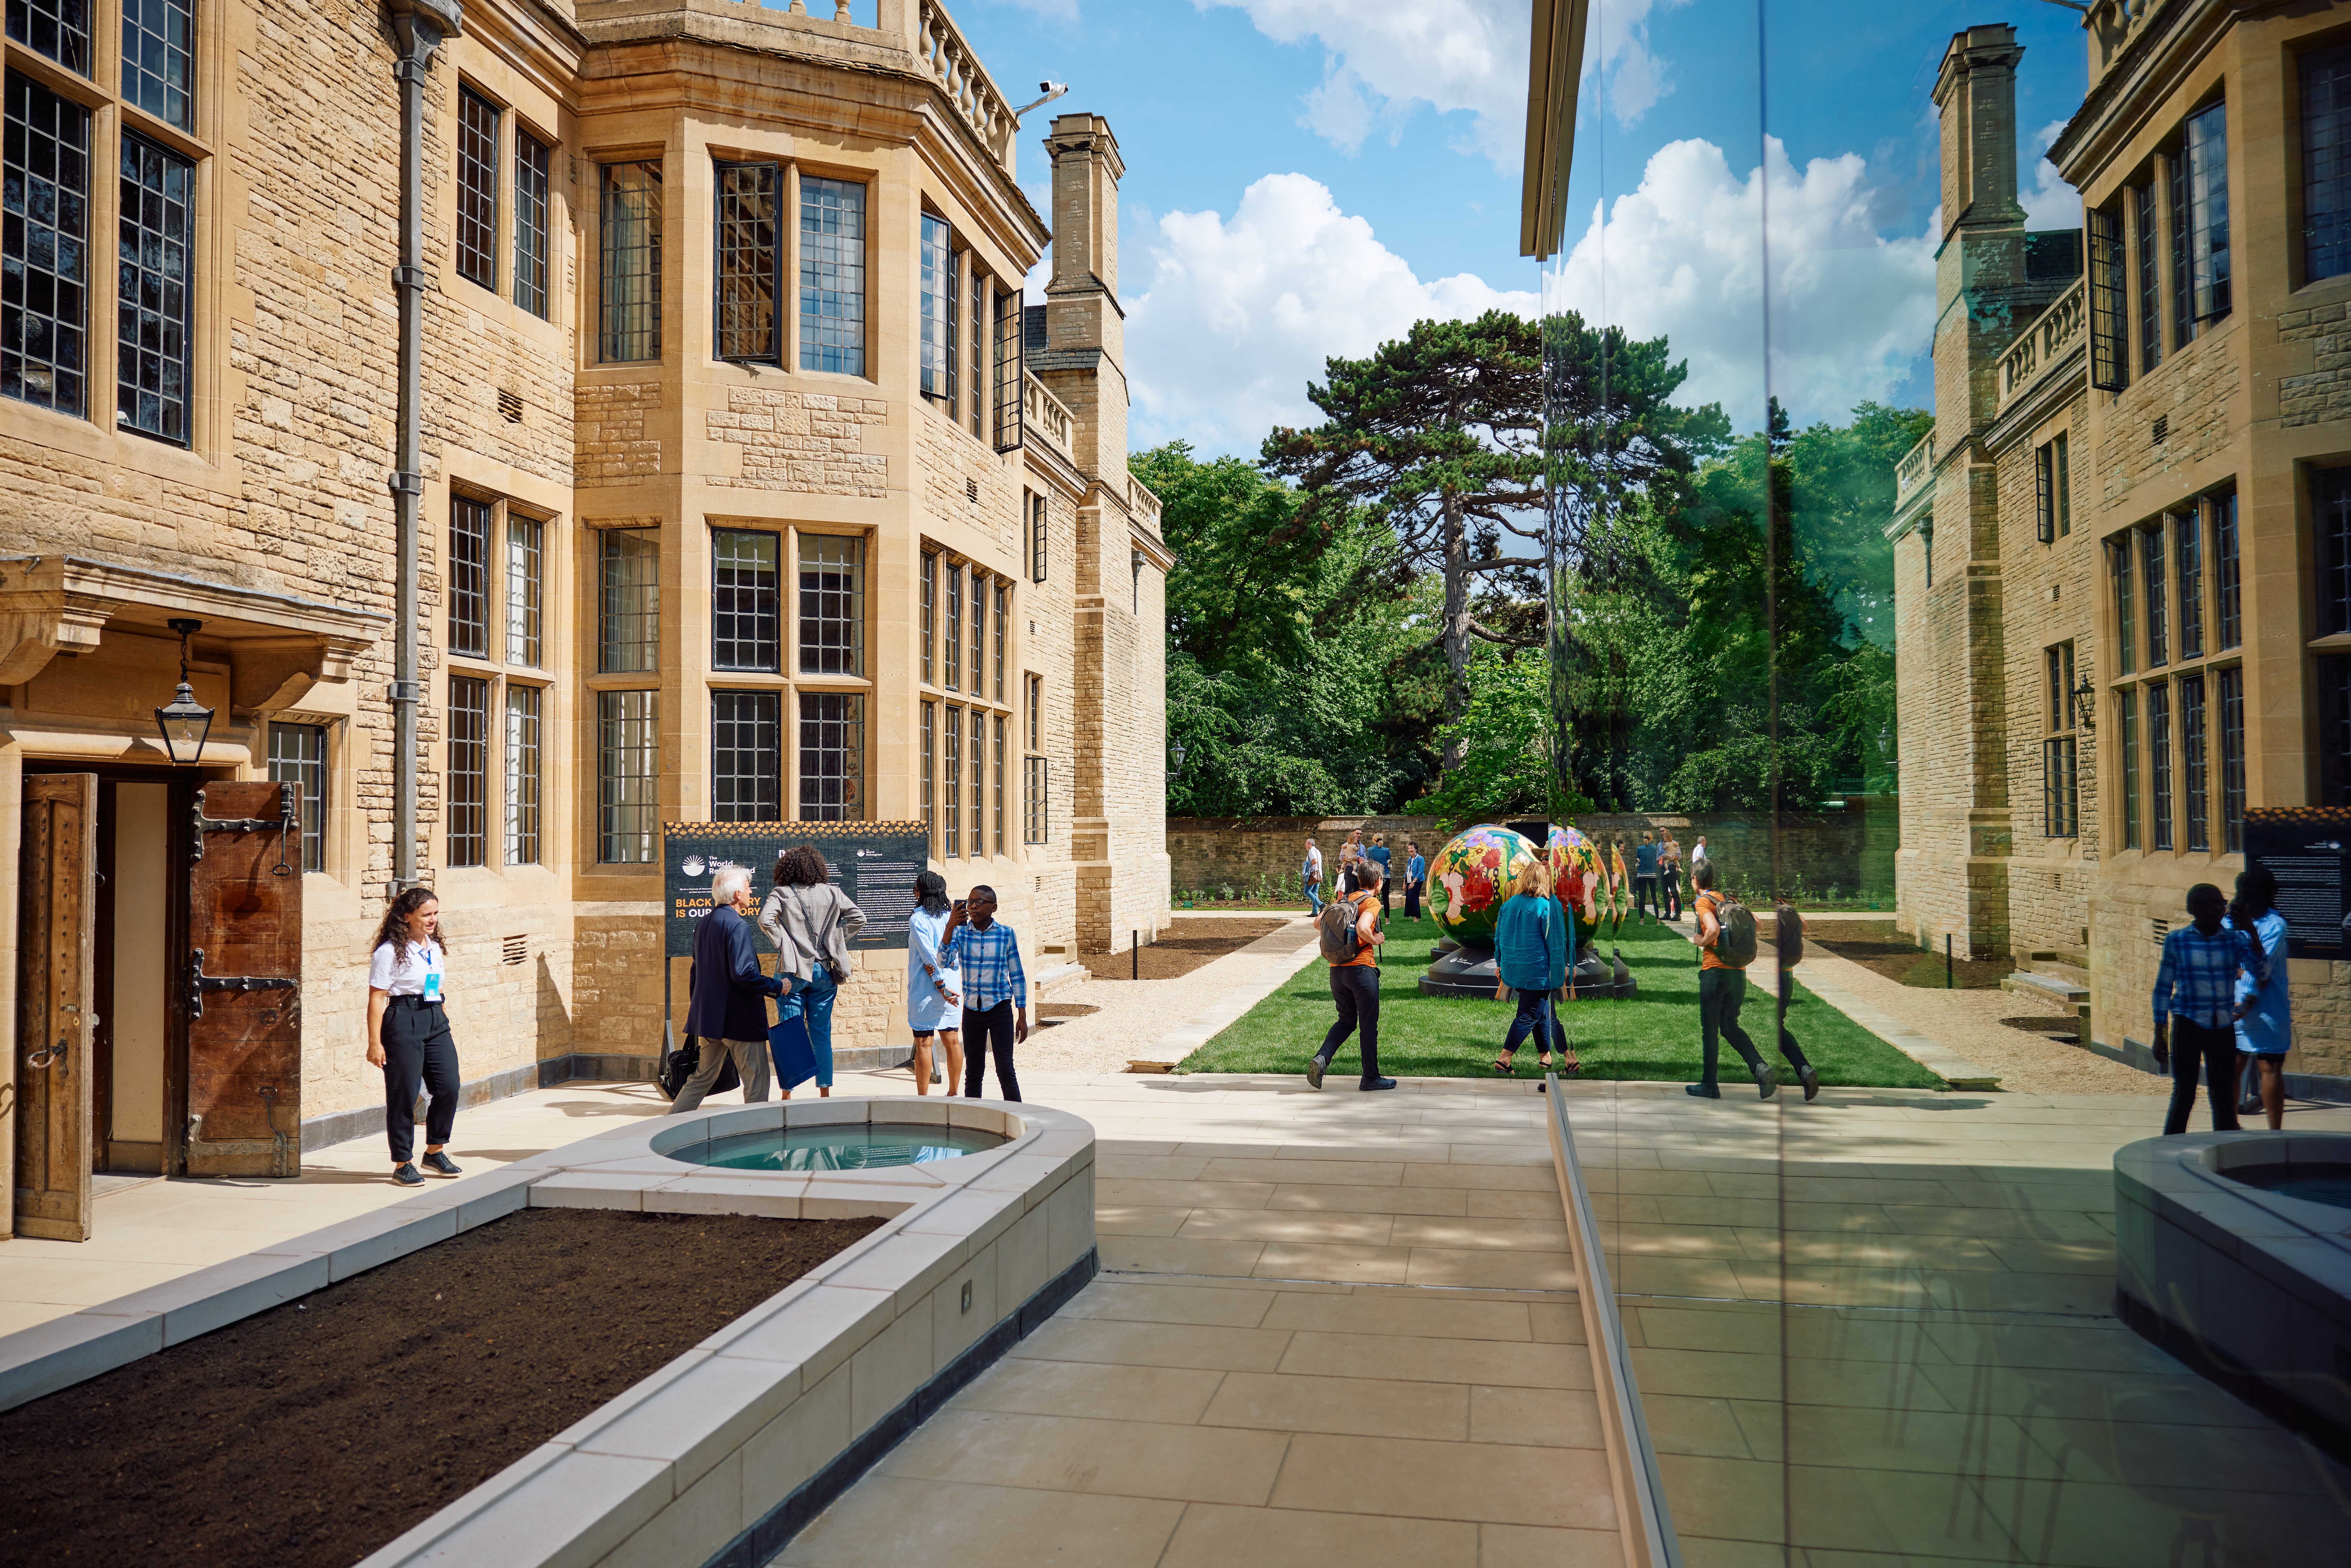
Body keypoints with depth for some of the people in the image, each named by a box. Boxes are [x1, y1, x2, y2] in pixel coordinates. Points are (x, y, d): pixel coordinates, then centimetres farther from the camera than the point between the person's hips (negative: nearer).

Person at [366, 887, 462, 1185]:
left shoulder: (436, 949, 14)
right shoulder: (390, 952, -8)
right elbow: (376, 998, -10)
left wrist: (445, 1023, 17)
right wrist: (375, 1042, -13)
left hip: (436, 1022, 7)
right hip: (403, 1023, -7)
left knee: (449, 1088, 1)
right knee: (404, 1094, -1)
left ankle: (435, 1151, 19)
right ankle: (402, 1164, 10)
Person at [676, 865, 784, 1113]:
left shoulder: (704, 923, 10)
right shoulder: (737, 926, -18)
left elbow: (698, 969, 21)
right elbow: (743, 974, -26)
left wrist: (697, 1002, 32)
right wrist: (778, 987, -14)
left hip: (710, 1015, 9)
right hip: (739, 1017, -9)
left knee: (704, 1077, 19)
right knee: (757, 1082, 1)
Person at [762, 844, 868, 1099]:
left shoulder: (781, 893, -3)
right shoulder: (832, 893, 5)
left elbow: (765, 919, -19)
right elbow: (858, 918, 2)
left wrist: (782, 943, -8)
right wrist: (835, 941, 8)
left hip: (793, 970, -2)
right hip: (824, 972, 2)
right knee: (822, 1034, 10)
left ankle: (788, 1094, 4)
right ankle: (825, 1092, 13)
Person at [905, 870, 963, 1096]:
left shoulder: (918, 919, -10)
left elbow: (929, 954, -15)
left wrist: (941, 985, -13)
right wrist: (940, 966, -11)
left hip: (925, 989, -6)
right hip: (952, 985, 6)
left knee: (923, 1043, -1)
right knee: (952, 1041, 11)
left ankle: (923, 1097, 2)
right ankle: (953, 1094, 19)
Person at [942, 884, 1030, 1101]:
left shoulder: (1007, 934, -3)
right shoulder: (961, 932, 1)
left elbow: (1017, 976, 2)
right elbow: (944, 962, -15)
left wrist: (1022, 1017, 1)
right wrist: (951, 928, -24)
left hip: (1000, 1009, -2)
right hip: (972, 1010, 2)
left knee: (1005, 1070, -7)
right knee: (973, 1073, 9)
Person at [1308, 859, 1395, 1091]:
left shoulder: (1345, 899, 12)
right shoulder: (1372, 902, -8)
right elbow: (1362, 928, -26)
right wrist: (1375, 940, -9)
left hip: (1336, 969, 6)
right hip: (1361, 969, -6)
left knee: (1347, 1021, 17)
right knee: (1369, 1025, 6)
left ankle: (1322, 1058, -4)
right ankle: (1371, 1077, 14)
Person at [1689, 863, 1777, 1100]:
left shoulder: (1703, 902, -7)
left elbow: (1714, 929, -24)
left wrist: (1700, 942, -6)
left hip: (1715, 970, -7)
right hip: (1739, 971, 7)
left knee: (1710, 1029, 4)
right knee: (1730, 1027, 14)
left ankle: (1709, 1085, 9)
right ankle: (1761, 1068, -6)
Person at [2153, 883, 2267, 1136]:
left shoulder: (2236, 939, 2)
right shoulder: (2177, 941, -3)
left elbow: (2262, 974, -13)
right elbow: (2163, 989, 1)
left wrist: (2252, 932, -20)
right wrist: (2160, 1036, 0)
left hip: (2223, 1028, 3)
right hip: (2188, 1026, -3)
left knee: (2224, 1098, 10)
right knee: (2183, 1095, -2)